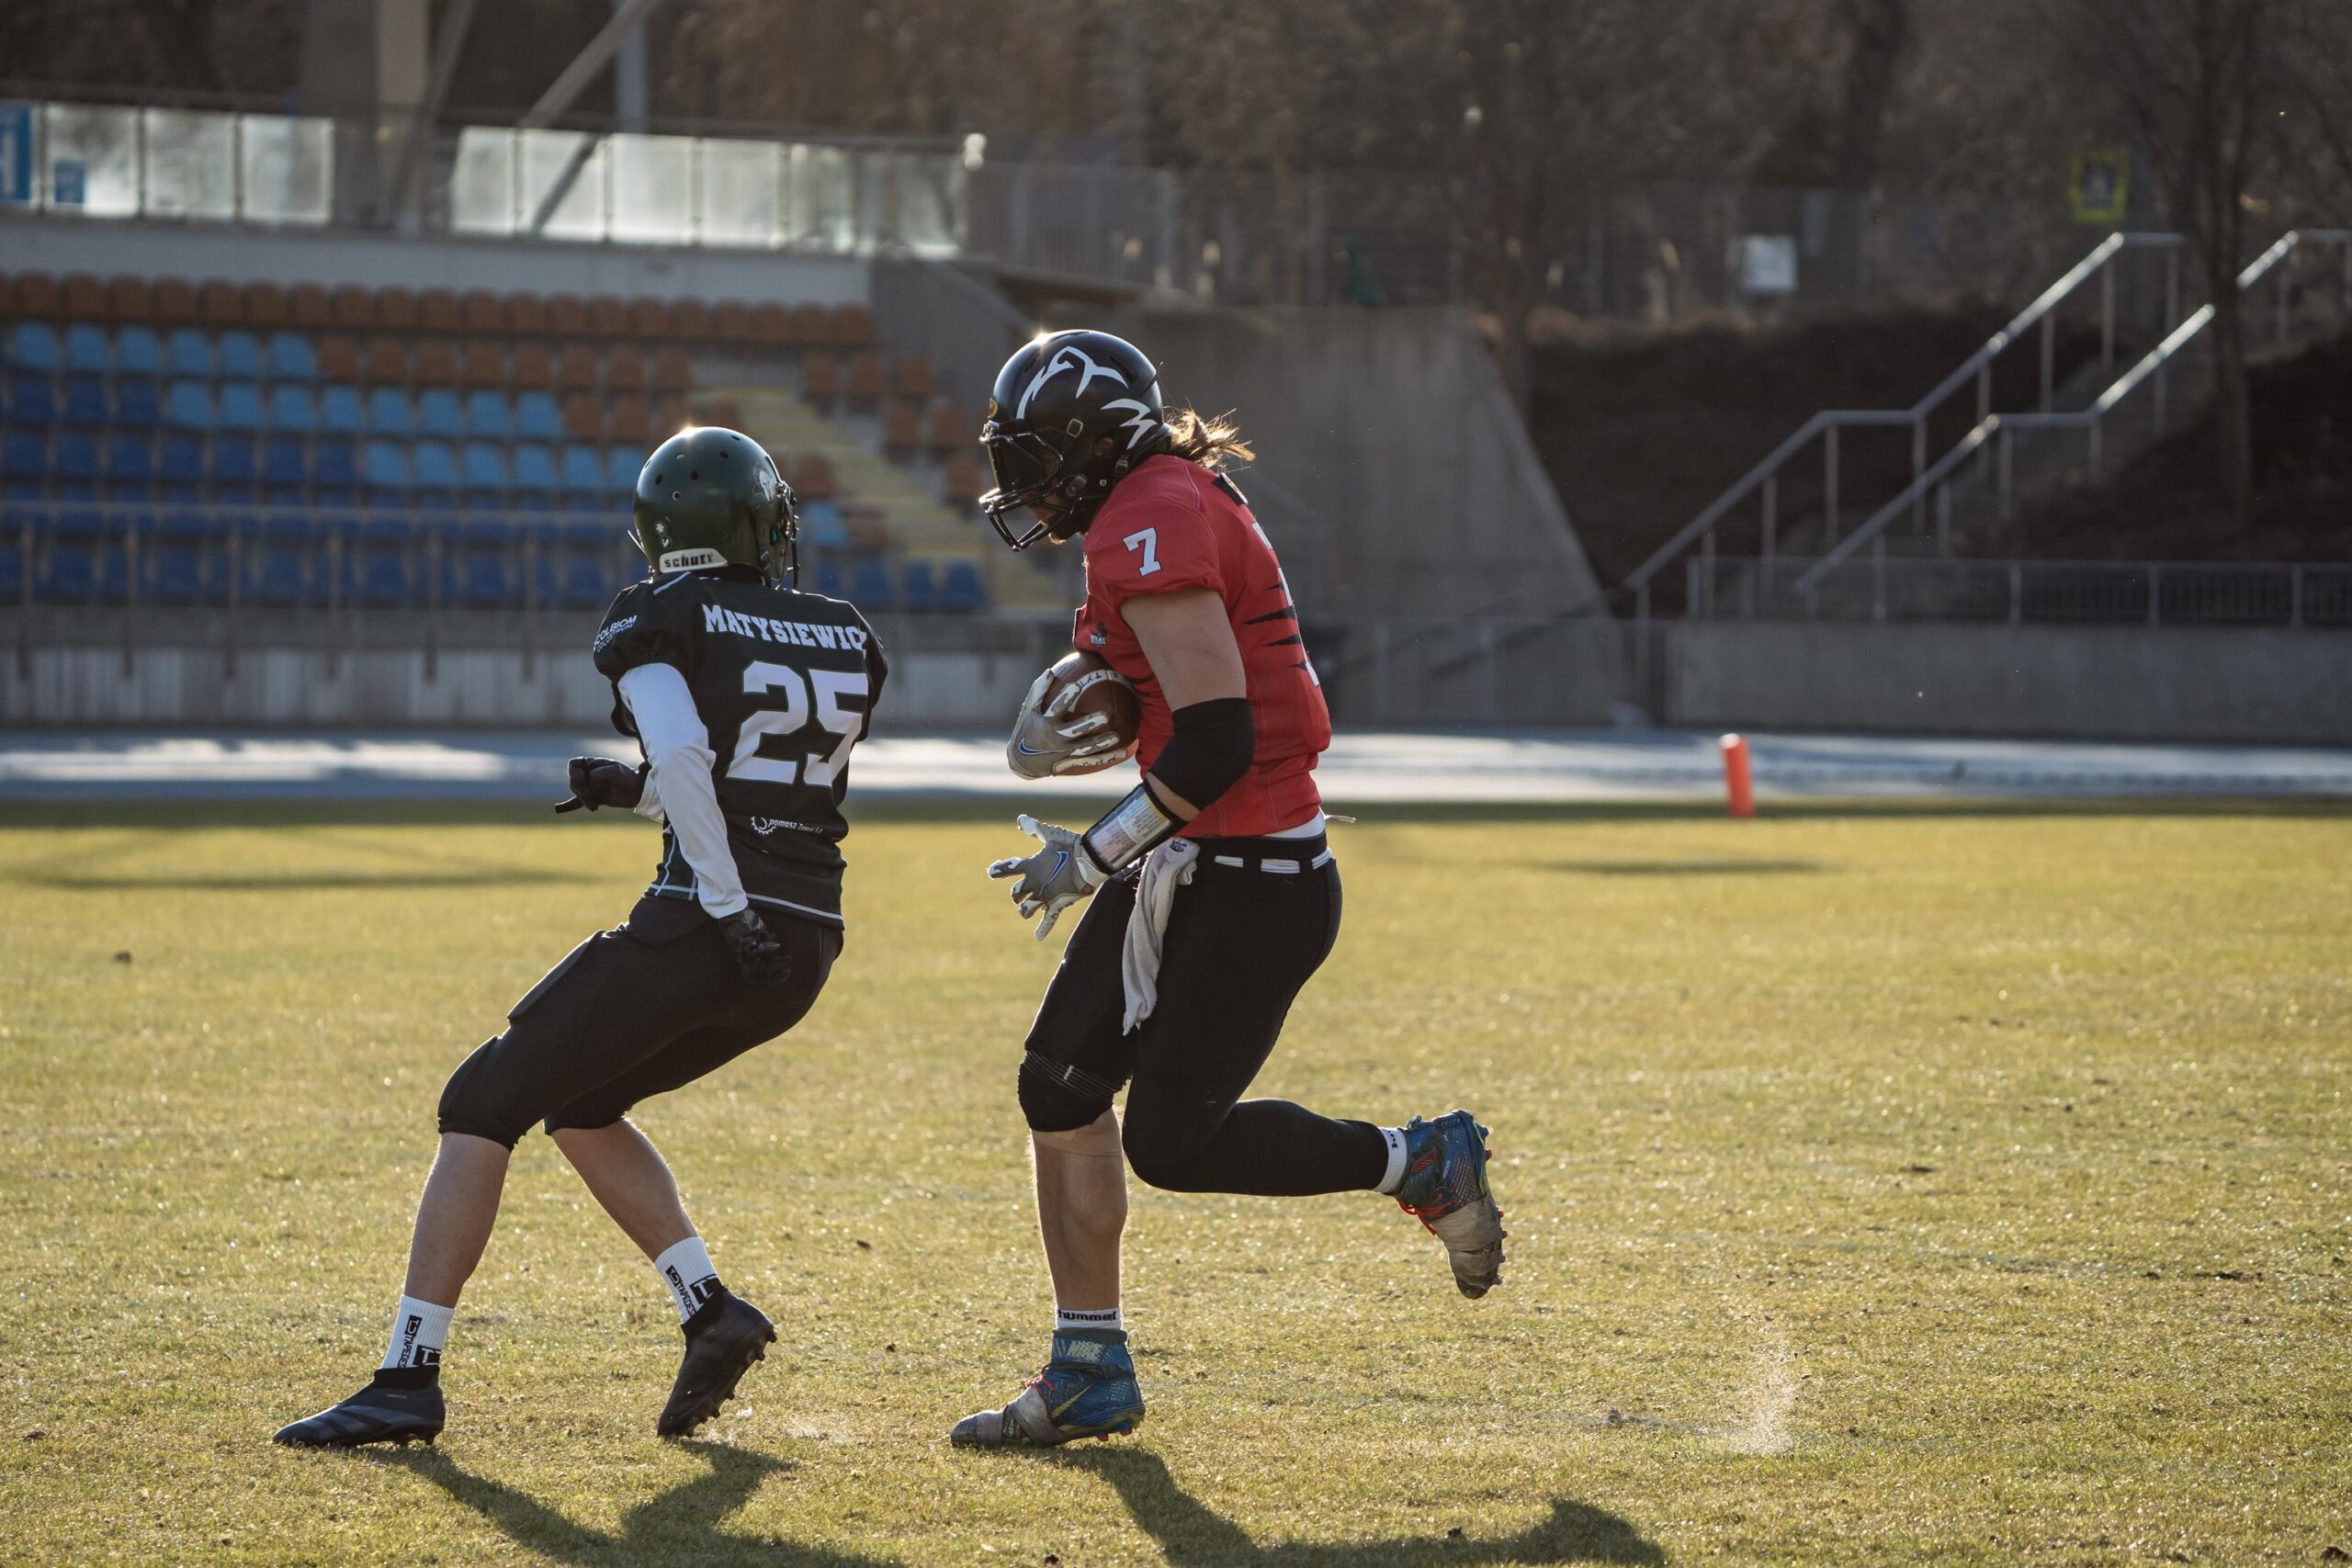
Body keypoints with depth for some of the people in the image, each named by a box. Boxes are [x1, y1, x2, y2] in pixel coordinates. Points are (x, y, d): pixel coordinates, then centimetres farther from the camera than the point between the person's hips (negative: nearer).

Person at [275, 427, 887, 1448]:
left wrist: (728, 905, -21)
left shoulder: (659, 621, -3)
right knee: (580, 1105, 25)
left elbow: (681, 755, -20)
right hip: (807, 951, 7)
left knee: (482, 1105, 4)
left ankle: (410, 1374, -2)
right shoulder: (846, 644, 15)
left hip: (700, 931, -7)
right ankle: (710, 1309, 11)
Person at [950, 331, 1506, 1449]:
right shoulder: (1170, 504, 13)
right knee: (1060, 1088, 8)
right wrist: (1061, 738, 7)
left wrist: (1096, 858, -16)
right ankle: (1089, 1377, 15)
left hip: (1253, 883, -10)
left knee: (1172, 1143, -5)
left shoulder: (1151, 529, -19)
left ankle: (1424, 1166, 12)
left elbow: (1217, 740, -24)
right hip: (1194, 862, 10)